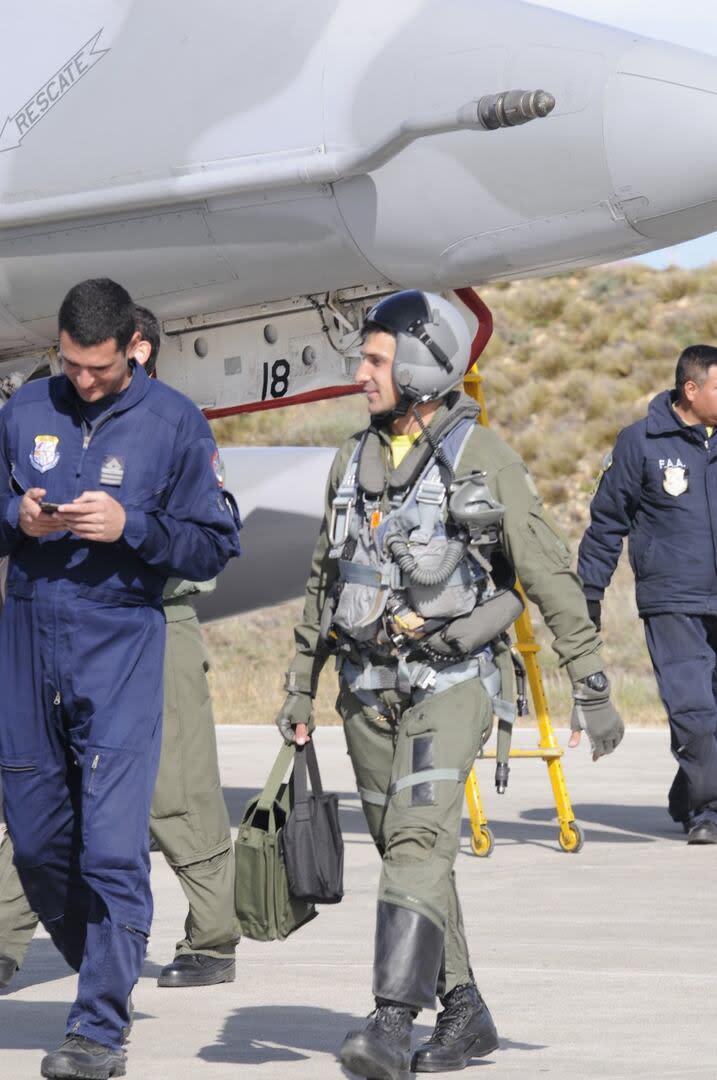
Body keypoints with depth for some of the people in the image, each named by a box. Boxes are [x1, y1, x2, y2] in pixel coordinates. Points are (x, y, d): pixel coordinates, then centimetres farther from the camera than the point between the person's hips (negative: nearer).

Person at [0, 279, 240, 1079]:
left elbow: (215, 546, 0)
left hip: (121, 648, -4)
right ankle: (105, 975, 31)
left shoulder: (175, 424, -1)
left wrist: (130, 526, -15)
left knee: (113, 847, -11)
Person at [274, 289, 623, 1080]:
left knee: (418, 840, -20)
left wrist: (592, 686, -8)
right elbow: (325, 580, 19)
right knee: (406, 851, 9)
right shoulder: (354, 460, 10)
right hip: (369, 687, 6)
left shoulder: (482, 457, -8)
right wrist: (300, 687, 18)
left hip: (452, 679, -6)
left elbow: (549, 575, -6)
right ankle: (464, 1013, 21)